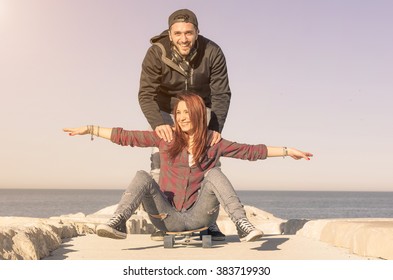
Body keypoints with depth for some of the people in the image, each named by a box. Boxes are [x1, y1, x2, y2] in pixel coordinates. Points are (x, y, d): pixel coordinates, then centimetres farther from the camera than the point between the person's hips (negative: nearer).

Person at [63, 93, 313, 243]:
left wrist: (287, 151, 3)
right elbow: (126, 137, 2)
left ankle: (243, 226, -29)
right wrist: (90, 129, -4)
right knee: (143, 176, -20)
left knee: (214, 174, -22)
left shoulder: (213, 142, 4)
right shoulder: (165, 137, 4)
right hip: (167, 217, 1)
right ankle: (118, 223, -36)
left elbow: (251, 151, 6)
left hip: (199, 216, 0)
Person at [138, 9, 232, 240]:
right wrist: (158, 123, -50)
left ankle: (209, 223, 3)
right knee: (161, 160, -12)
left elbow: (221, 94, -24)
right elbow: (146, 94, -31)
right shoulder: (157, 53, -29)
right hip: (166, 110, -1)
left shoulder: (212, 53, -26)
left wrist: (216, 128, -38)